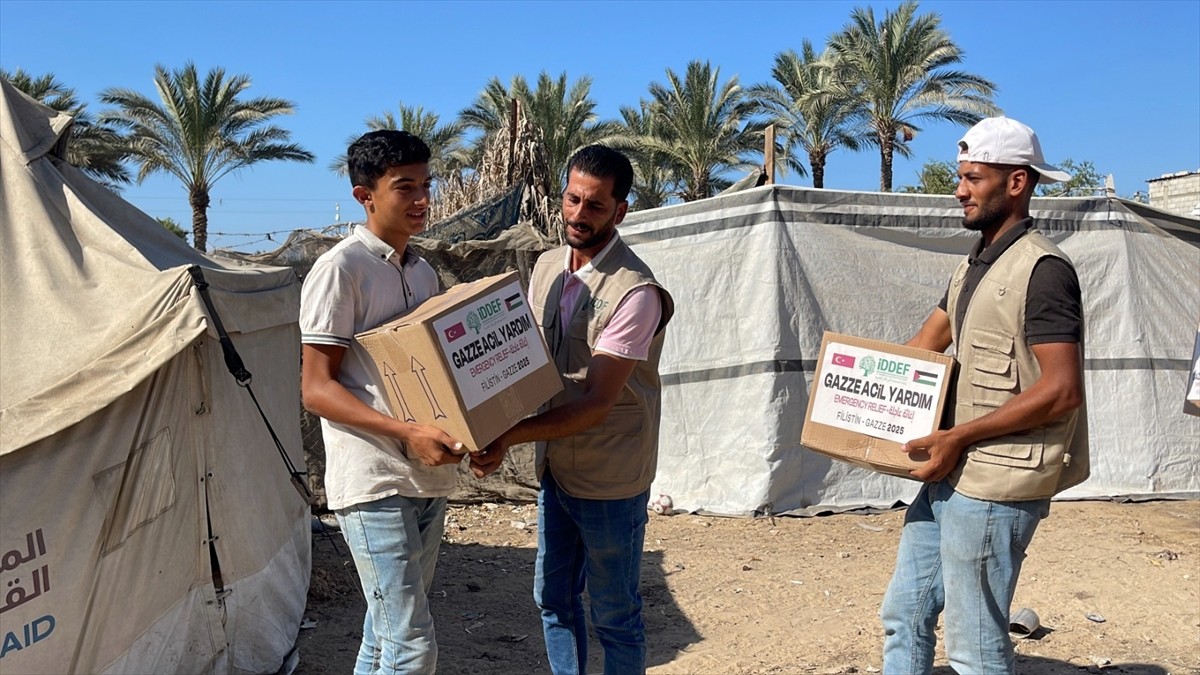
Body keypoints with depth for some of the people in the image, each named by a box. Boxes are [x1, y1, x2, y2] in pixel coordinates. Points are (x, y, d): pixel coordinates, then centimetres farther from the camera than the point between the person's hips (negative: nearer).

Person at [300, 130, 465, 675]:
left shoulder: (423, 273, 12)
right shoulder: (340, 269, -11)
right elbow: (316, 389, -14)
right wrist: (408, 433, -25)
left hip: (427, 477, 8)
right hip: (374, 483, -8)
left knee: (390, 630, 18)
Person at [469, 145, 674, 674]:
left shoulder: (634, 292, -22)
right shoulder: (548, 266, 2)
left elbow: (596, 403, -26)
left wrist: (511, 434, -33)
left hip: (610, 481, -7)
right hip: (554, 468, 7)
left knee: (614, 615, 9)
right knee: (553, 597, 21)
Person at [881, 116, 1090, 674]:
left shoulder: (1041, 268, -13)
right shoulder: (974, 267, 16)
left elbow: (1061, 390, -19)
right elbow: (919, 352, 21)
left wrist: (958, 437, -19)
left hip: (996, 486, -9)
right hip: (949, 476, 9)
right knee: (904, 617, 14)